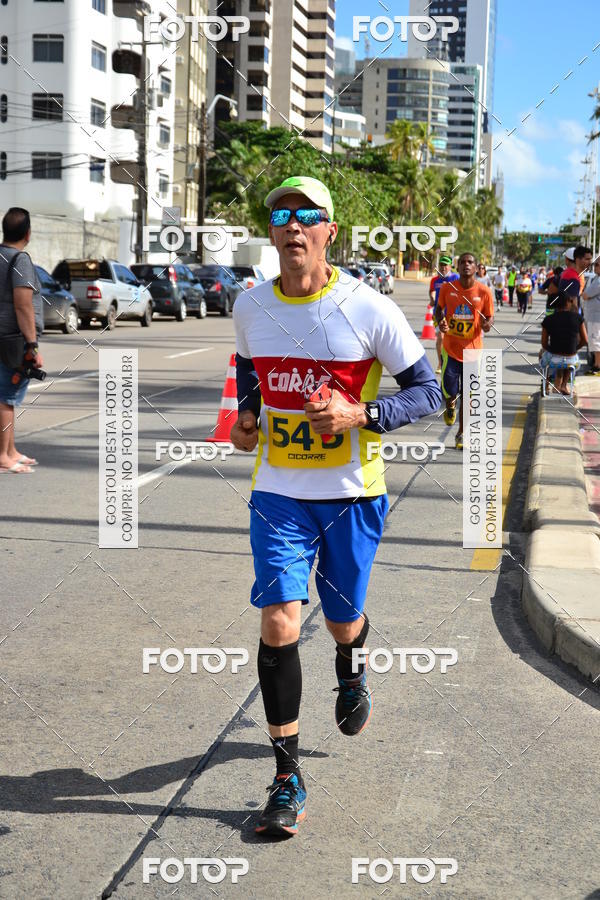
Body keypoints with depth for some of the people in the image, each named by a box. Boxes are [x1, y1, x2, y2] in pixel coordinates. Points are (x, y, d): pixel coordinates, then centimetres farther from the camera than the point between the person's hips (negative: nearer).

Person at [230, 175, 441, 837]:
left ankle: (351, 669, 53)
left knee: (341, 621, 13)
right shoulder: (250, 308, 0)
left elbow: (426, 391, -5)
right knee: (278, 623, -10)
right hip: (278, 491, 2)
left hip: (352, 491, -1)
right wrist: (246, 414, 3)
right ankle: (286, 777, 0)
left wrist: (360, 415, -21)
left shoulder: (369, 310, -12)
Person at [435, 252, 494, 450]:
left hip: (472, 350, 0)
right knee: (449, 392, -2)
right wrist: (440, 322, -11)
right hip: (450, 348, 0)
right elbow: (439, 309, 11)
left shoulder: (484, 292, -7)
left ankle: (461, 434, 21)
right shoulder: (447, 288, -5)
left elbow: (490, 318, 2)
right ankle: (450, 406, 37)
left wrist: (487, 324, -22)